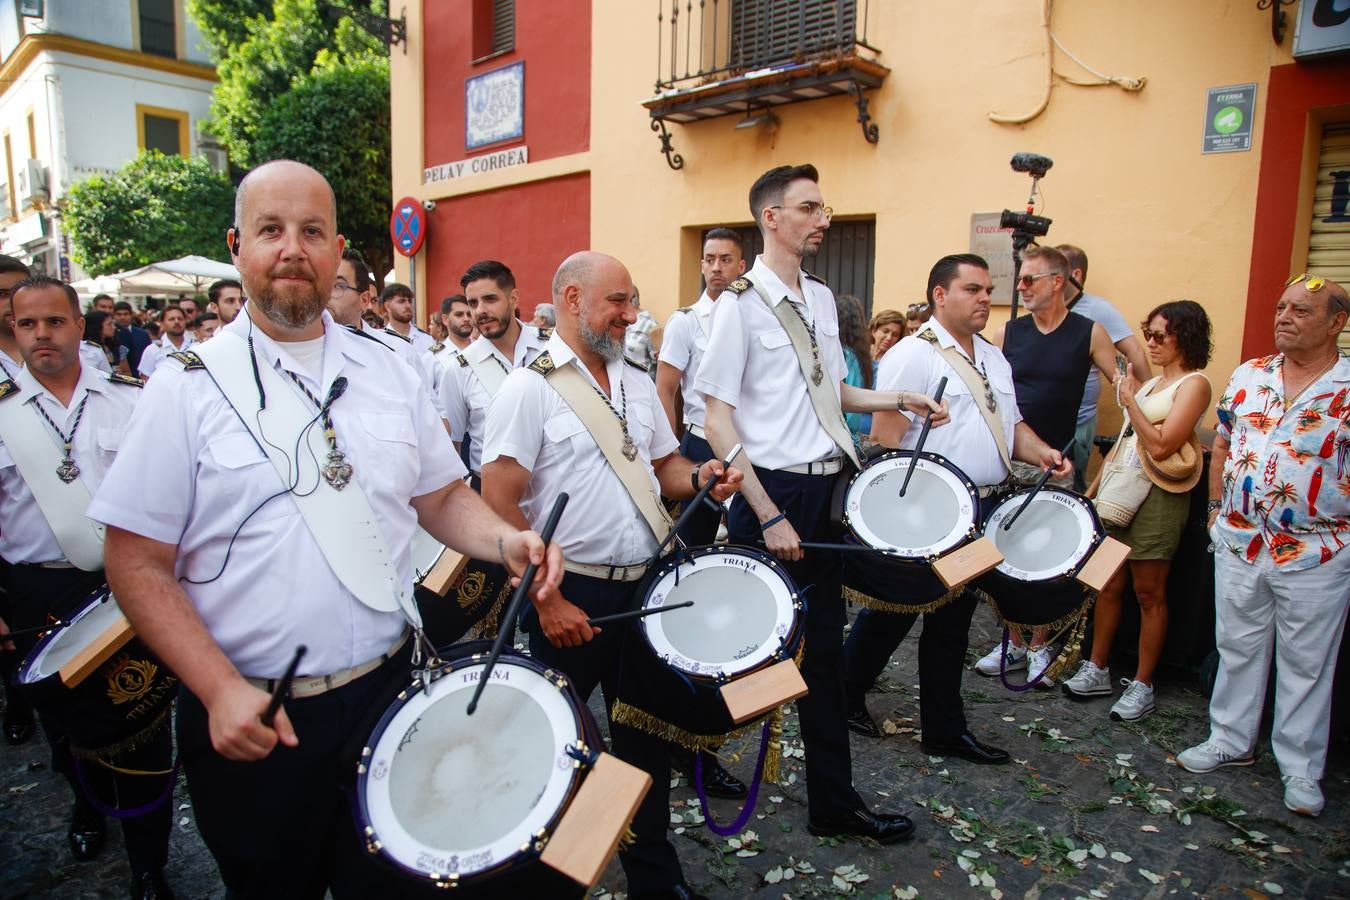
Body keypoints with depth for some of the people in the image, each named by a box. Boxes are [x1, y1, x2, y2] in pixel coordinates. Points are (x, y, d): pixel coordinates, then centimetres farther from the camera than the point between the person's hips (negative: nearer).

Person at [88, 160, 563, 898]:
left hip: (389, 690, 3)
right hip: (253, 722, -2)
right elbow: (137, 564, -8)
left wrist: (505, 541, -11)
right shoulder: (188, 388, -8)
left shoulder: (386, 372, 3)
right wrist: (220, 689, -18)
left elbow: (442, 498, 9)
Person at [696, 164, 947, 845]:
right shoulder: (742, 303, -10)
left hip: (829, 489, 7)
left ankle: (834, 802, 27)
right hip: (772, 491, -7)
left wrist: (899, 400, 8)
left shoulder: (821, 298, 12)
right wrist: (769, 515, -18)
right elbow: (718, 417, -14)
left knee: (822, 644, 13)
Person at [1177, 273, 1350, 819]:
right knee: (1237, 649, 16)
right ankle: (1230, 741, 31)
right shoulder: (1248, 376, 5)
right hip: (1239, 545, 4)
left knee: (1306, 664, 9)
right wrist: (1216, 506, 8)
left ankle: (1301, 769, 24)